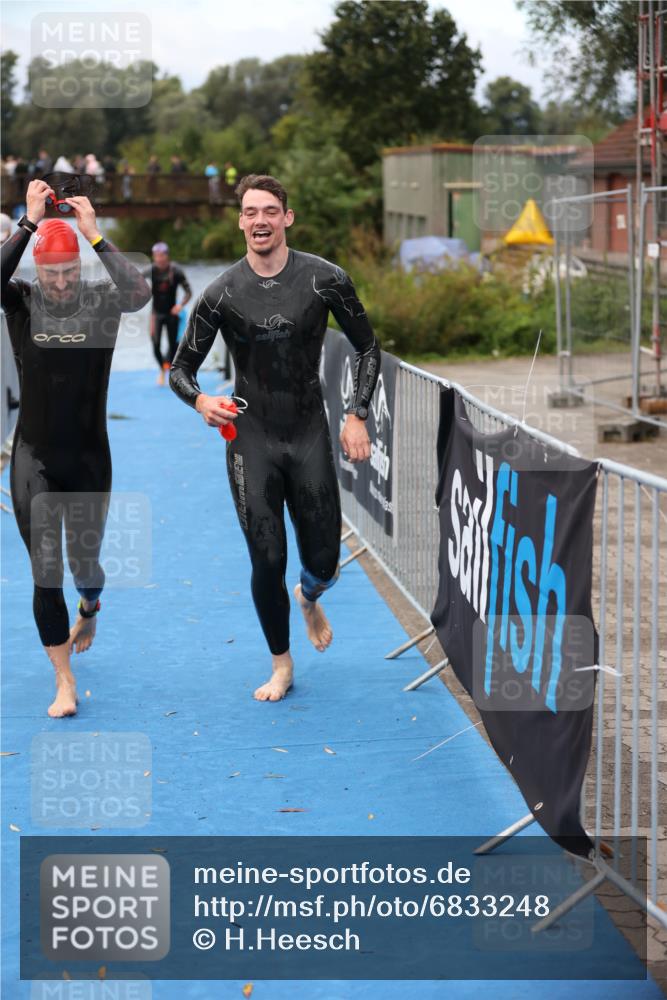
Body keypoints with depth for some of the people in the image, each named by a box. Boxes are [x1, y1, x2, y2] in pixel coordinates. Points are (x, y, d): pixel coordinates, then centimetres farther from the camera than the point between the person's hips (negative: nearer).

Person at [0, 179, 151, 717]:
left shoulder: (99, 300, -7)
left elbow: (140, 292, -29)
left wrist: (94, 234, -28)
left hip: (89, 457, 0)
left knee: (85, 563, 14)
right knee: (45, 573, -2)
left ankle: (89, 608, 52)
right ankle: (65, 683, 8)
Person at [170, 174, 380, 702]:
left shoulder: (325, 279, -5)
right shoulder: (222, 294, -5)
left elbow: (367, 347, 7)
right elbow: (180, 368, 2)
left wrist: (357, 416, -3)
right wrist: (199, 400, -20)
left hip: (311, 436, 1)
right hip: (252, 440, 0)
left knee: (324, 562, 4)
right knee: (268, 562, -2)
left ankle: (308, 599, 44)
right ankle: (282, 666, 21)